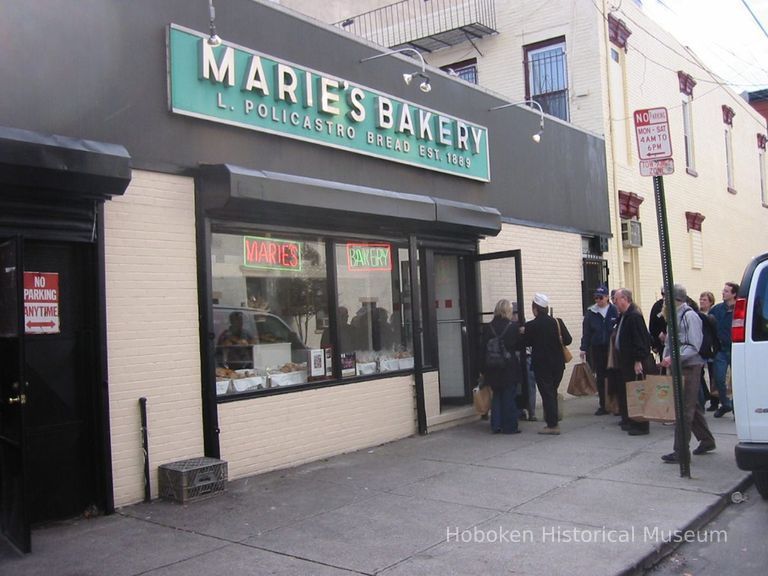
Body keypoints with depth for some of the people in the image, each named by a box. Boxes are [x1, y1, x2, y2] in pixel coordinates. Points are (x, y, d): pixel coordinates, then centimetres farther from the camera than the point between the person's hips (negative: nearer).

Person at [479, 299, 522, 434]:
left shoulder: (487, 328, -3)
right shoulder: (513, 326, -10)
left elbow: (483, 350, -1)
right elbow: (518, 346, 1)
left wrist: (482, 370, 4)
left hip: (493, 368, 3)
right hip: (510, 367, -3)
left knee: (496, 395, 16)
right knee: (509, 397, 6)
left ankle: (496, 425, 17)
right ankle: (509, 426, 9)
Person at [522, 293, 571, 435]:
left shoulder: (531, 326, -13)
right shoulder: (557, 322, -3)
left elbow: (527, 342, 0)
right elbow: (568, 340, -3)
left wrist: (523, 332, 17)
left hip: (541, 365, -4)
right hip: (558, 363, 4)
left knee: (546, 394, 1)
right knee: (553, 392, 16)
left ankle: (552, 425, -1)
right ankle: (553, 422, 20)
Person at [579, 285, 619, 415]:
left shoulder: (614, 311, -3)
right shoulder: (591, 313, 2)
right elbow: (586, 332, 4)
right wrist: (584, 348, 0)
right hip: (596, 349, 2)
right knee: (600, 377, 7)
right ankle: (603, 406, 14)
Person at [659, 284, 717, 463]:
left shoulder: (689, 316, -15)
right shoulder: (674, 316, 11)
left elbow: (695, 346, -18)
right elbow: (670, 342, 20)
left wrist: (674, 358, -23)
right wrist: (666, 358, 5)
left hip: (690, 367, -9)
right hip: (678, 366, 9)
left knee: (685, 409, -6)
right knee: (692, 406, 18)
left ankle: (681, 451, -2)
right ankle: (706, 440, 33)